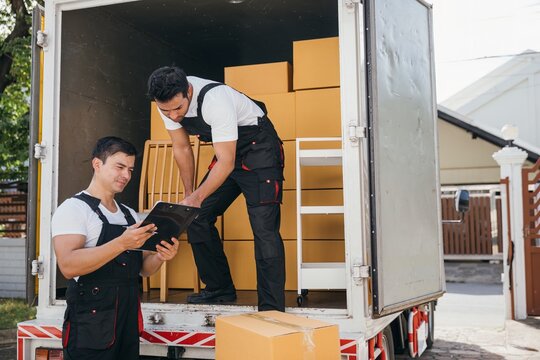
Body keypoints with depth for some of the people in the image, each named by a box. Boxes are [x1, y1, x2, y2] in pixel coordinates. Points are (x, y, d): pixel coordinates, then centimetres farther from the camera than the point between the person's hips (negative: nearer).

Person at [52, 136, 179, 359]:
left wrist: (160, 256, -7)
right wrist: (121, 243, -29)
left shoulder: (130, 215, 14)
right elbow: (68, 266, -22)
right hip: (91, 327, -7)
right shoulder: (73, 208, -8)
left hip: (128, 324, 7)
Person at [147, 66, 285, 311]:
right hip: (227, 152, 8)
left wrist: (197, 197, -41)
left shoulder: (215, 100, -34)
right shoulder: (167, 103, -12)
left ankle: (272, 308, -13)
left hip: (259, 148, -8)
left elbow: (226, 163, -32)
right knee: (196, 217, 4)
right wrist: (188, 194, 7)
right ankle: (220, 290, 17)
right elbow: (182, 148, 3)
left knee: (264, 228, -17)